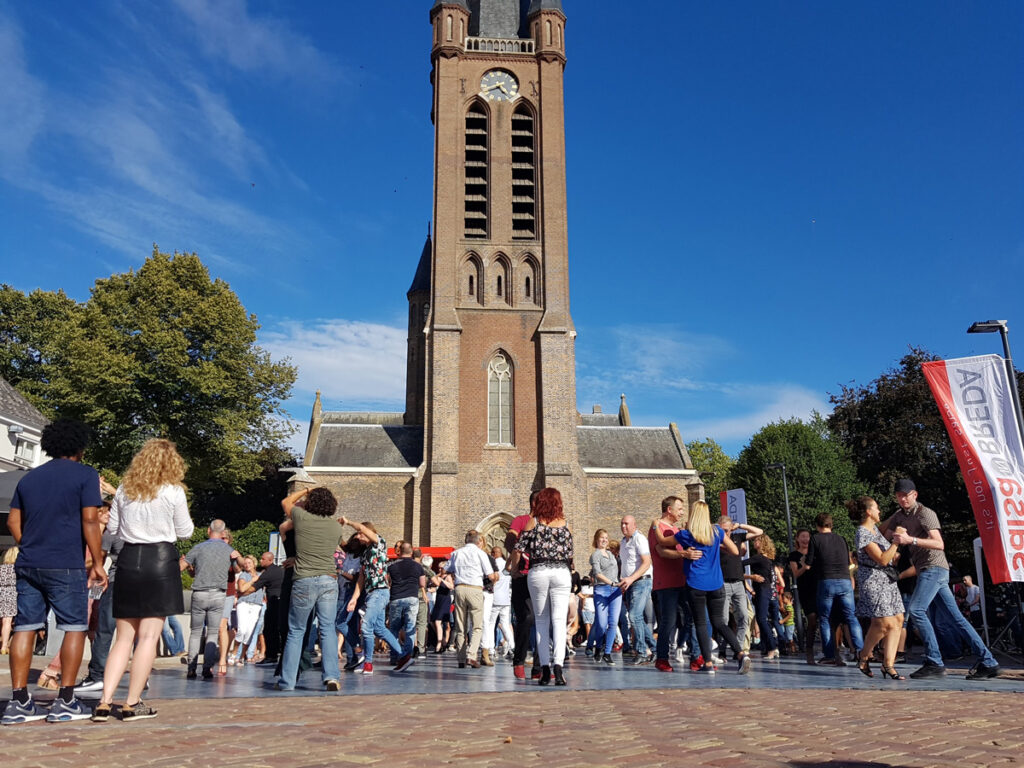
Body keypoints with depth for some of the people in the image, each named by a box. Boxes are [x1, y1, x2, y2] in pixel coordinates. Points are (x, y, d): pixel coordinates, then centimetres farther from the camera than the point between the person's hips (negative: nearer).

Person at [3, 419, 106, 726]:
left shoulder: (29, 477, 14)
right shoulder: (85, 475, -4)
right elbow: (90, 520, -11)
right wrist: (97, 563, -7)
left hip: (28, 565, 6)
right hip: (66, 566, -6)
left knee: (25, 628, 7)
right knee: (75, 628, 3)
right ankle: (65, 702, 2)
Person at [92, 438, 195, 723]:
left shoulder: (124, 489, 5)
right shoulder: (173, 491, -6)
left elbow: (113, 529, 11)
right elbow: (184, 532, 2)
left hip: (128, 560, 4)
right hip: (160, 560, -4)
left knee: (124, 637, 12)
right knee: (149, 636, 1)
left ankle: (104, 702, 6)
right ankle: (133, 704, 3)